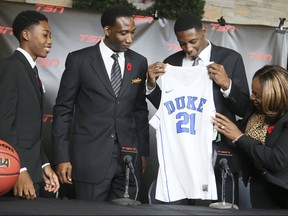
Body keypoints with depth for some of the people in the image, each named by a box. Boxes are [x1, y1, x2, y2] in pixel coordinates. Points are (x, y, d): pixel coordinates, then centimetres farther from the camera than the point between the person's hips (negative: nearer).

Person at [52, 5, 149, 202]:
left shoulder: (139, 62, 8)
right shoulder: (79, 60, -3)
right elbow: (63, 110, -1)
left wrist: (143, 151, 12)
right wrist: (62, 157, -6)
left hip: (129, 157, 3)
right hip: (90, 157, -3)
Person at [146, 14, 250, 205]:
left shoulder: (230, 58, 0)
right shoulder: (172, 62, 8)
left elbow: (245, 109, -1)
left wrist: (227, 84, -20)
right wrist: (152, 85, -4)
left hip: (219, 151, -2)